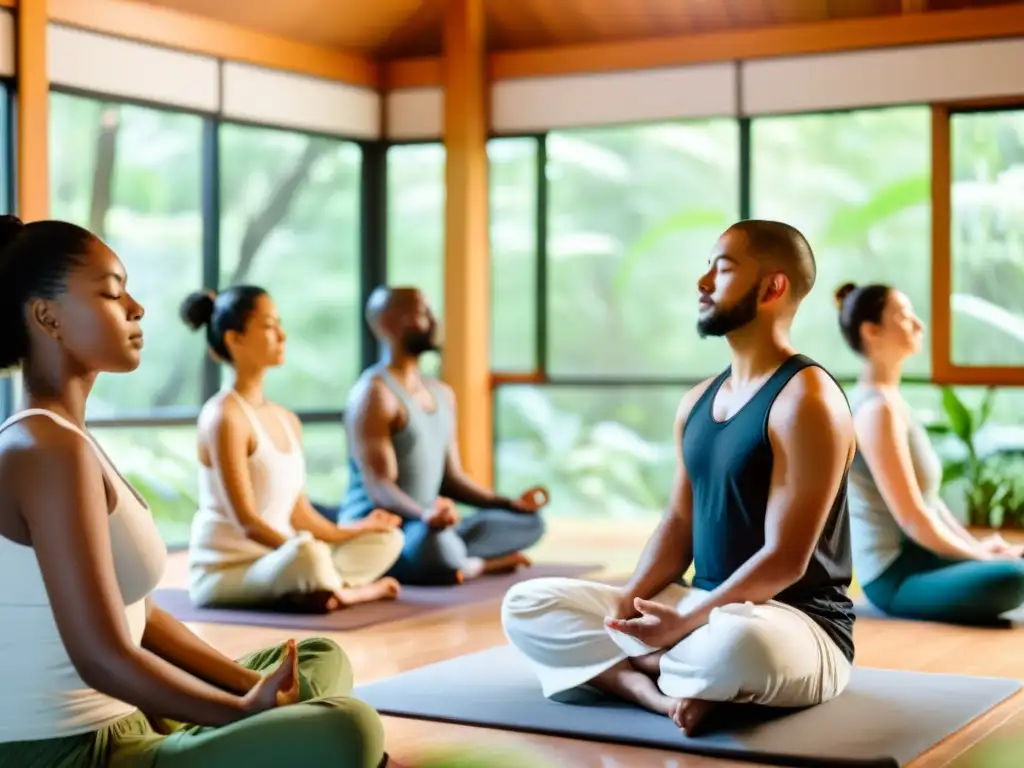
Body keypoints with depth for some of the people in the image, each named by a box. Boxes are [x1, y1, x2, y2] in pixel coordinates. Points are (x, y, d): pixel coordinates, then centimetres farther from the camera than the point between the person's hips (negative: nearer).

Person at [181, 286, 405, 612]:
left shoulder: (287, 420, 12)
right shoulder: (225, 416, -15)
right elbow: (246, 521, -21)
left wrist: (354, 531, 16)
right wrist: (305, 551, -28)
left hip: (275, 562, 9)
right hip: (225, 573, -9)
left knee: (387, 538, 8)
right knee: (308, 555, -39)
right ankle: (354, 591, -11)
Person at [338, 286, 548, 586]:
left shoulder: (442, 394, 16)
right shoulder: (374, 393, -12)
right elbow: (378, 487, -21)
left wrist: (511, 503, 6)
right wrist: (425, 514, -40)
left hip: (428, 528, 9)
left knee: (528, 522, 4)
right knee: (437, 549, -40)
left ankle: (458, 560, -15)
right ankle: (481, 564, -8)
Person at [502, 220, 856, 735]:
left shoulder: (805, 400, -16)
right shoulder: (697, 402, 11)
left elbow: (784, 560, -20)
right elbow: (678, 522, 11)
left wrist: (684, 624, -23)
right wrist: (629, 602, -7)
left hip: (797, 623, -8)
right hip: (702, 607, 8)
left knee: (738, 643, -44)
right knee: (525, 606, 0)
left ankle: (633, 669, -12)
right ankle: (658, 690, -22)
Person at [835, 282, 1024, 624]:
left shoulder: (891, 400, 13)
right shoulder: (878, 408, -17)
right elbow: (912, 517, -19)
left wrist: (975, 545, 6)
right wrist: (977, 554, -8)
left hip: (915, 559, 9)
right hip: (896, 576, -9)